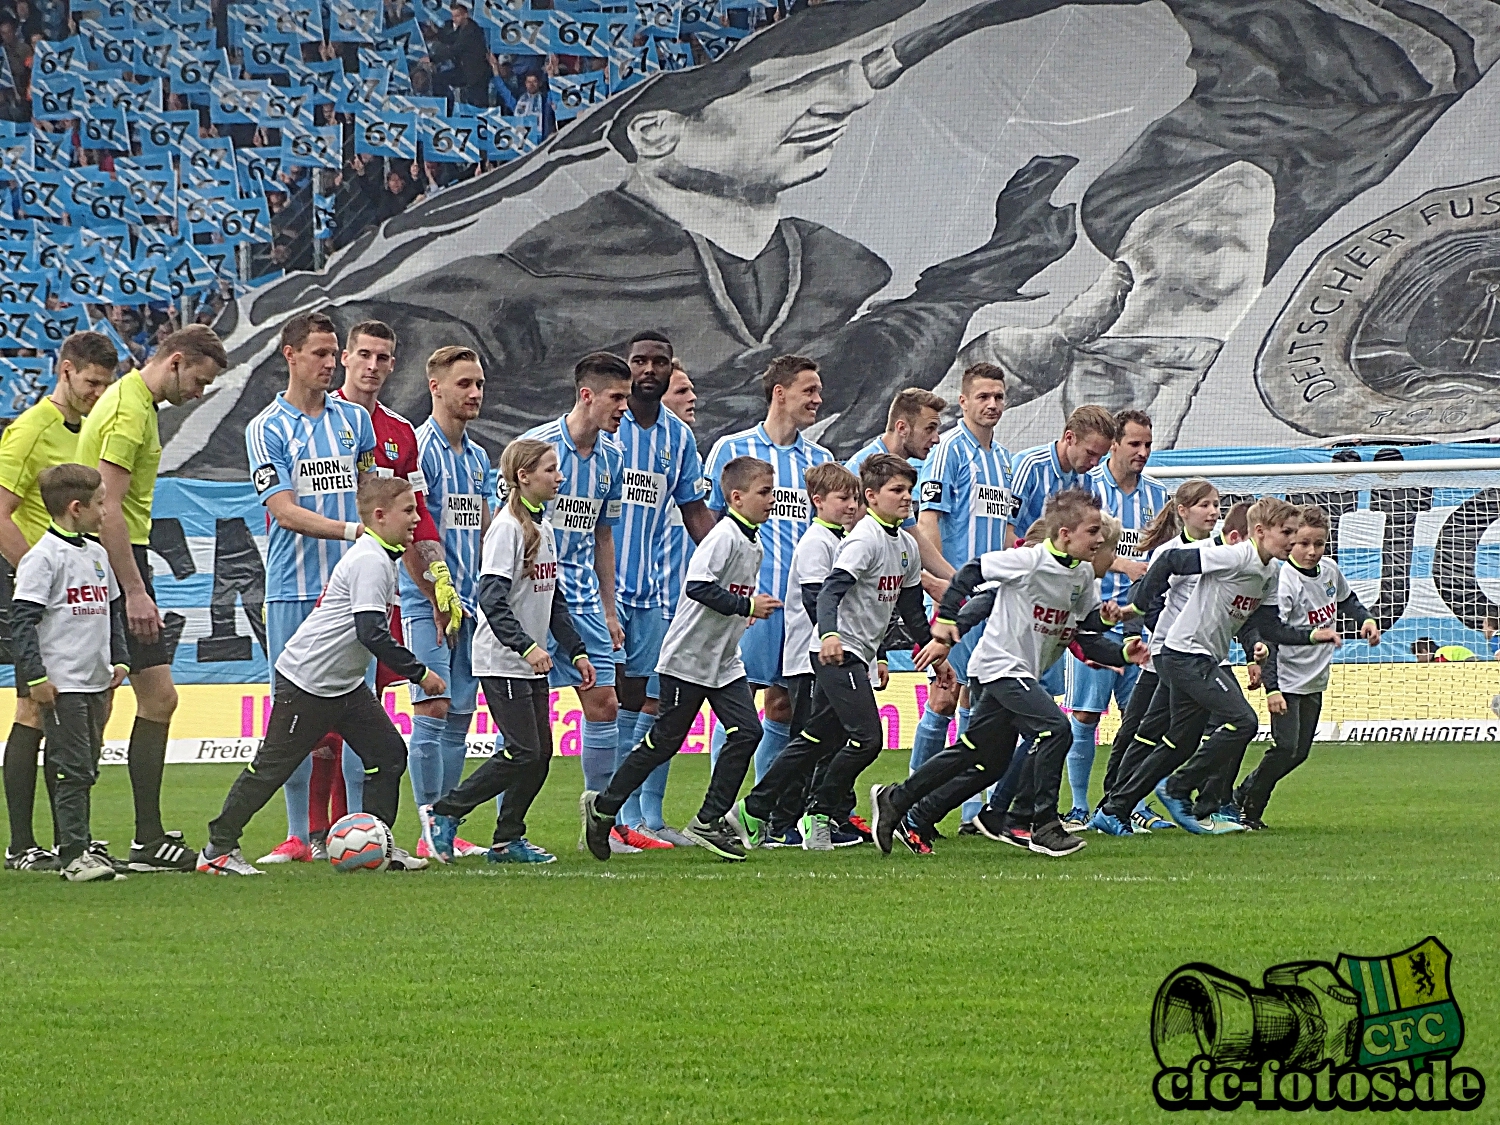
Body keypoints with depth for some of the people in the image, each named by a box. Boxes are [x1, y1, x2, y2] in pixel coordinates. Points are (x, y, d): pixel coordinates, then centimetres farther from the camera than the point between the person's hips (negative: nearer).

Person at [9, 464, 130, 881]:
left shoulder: (96, 554, 14)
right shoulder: (44, 556, -11)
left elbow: (114, 610, 25)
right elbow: (24, 619, -14)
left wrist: (119, 660, 16)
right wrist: (35, 677, -18)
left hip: (96, 682, 8)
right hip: (62, 684, -8)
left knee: (86, 768, 10)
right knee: (72, 769, -10)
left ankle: (76, 847, 16)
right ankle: (73, 855, -9)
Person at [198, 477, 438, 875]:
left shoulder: (380, 558, 11)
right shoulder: (370, 562, -21)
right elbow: (371, 633, -28)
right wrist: (419, 673, -23)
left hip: (345, 685, 10)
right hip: (306, 682, -10)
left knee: (389, 753, 4)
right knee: (272, 766, -4)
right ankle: (218, 849, 4)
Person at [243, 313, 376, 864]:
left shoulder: (354, 418, 11)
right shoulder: (267, 428, -1)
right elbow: (284, 510, -9)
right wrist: (349, 530, -22)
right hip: (292, 590, -2)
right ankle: (299, 834, 5)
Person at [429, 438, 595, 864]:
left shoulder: (544, 527, 13)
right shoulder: (507, 528, -14)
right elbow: (492, 600, -23)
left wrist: (576, 651, 17)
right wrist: (526, 645, -32)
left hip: (533, 665, 9)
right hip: (502, 663, -9)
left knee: (540, 754, 5)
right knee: (523, 753, -12)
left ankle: (508, 839, 12)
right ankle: (445, 814, -3)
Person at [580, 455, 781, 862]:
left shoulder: (754, 543, 11)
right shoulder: (724, 536, -18)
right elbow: (697, 585, -29)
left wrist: (745, 613, 8)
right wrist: (747, 606, -25)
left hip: (725, 660, 9)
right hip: (688, 658, -9)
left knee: (746, 731, -5)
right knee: (664, 741, -1)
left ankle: (709, 821, 0)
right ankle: (602, 806, 15)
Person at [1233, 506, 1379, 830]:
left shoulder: (1330, 571, 2)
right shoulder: (1284, 582, -21)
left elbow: (1346, 600, 25)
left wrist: (1365, 620, 5)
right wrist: (1271, 687, -29)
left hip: (1315, 680, 8)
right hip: (1287, 681, -8)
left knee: (1300, 752, 8)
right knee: (1286, 747, -15)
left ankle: (1243, 795, 22)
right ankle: (1248, 809, -1)